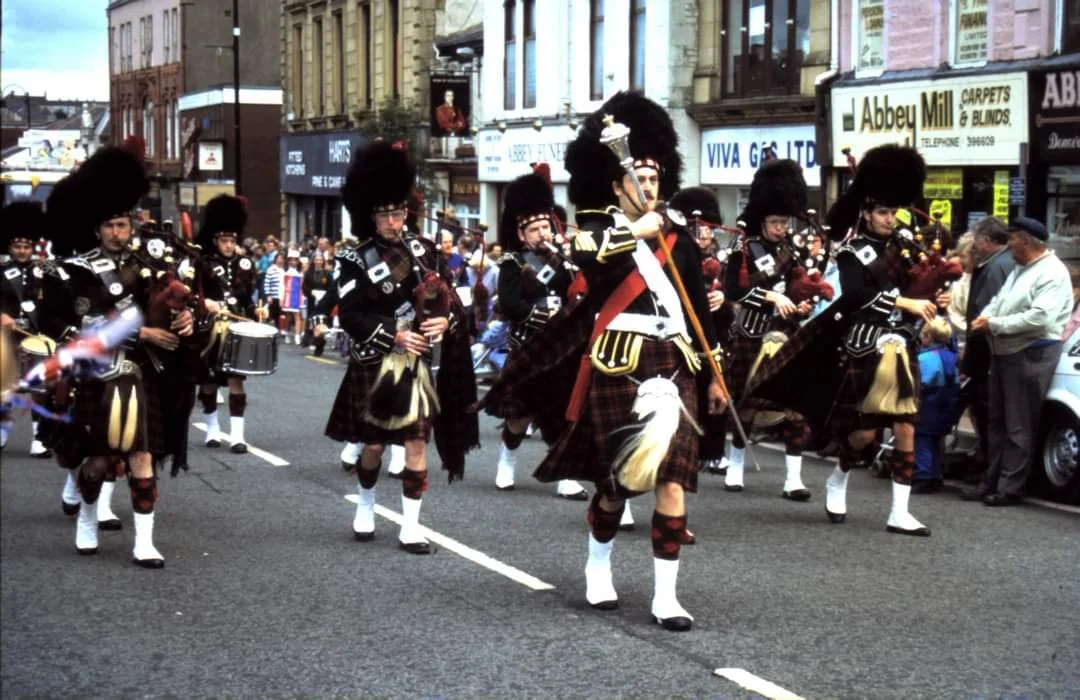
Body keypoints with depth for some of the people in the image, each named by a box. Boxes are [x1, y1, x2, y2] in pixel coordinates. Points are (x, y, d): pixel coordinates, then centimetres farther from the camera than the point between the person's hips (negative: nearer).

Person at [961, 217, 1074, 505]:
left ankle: (1010, 488, -1)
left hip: (1031, 354, -10)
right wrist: (985, 316, -2)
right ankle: (991, 482, 21)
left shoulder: (1052, 273, -14)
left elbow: (1039, 318, -24)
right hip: (1004, 352, 10)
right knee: (997, 422, 14)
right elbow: (999, 299, 21)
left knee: (1018, 427, -5)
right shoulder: (1020, 269, 17)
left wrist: (994, 324, -19)